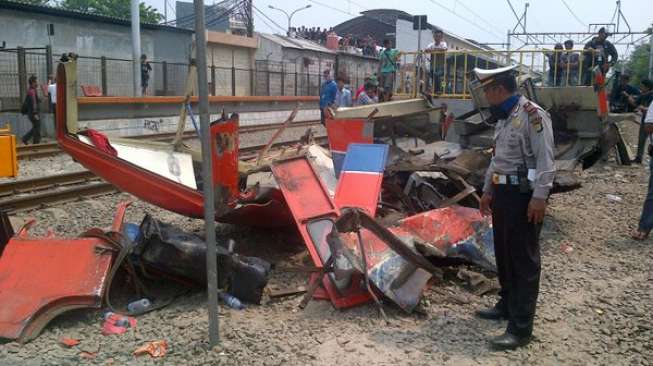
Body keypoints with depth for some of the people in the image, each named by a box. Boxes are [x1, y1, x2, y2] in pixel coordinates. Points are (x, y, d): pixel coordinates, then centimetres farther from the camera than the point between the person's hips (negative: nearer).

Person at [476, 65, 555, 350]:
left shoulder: (533, 115, -15)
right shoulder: (503, 118, 14)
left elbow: (545, 160, -19)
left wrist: (540, 197, -23)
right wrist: (487, 190, 23)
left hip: (524, 195, -9)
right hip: (502, 191, 9)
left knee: (524, 259, -4)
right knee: (503, 253, 18)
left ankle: (521, 328, 1)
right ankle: (507, 305, 36)